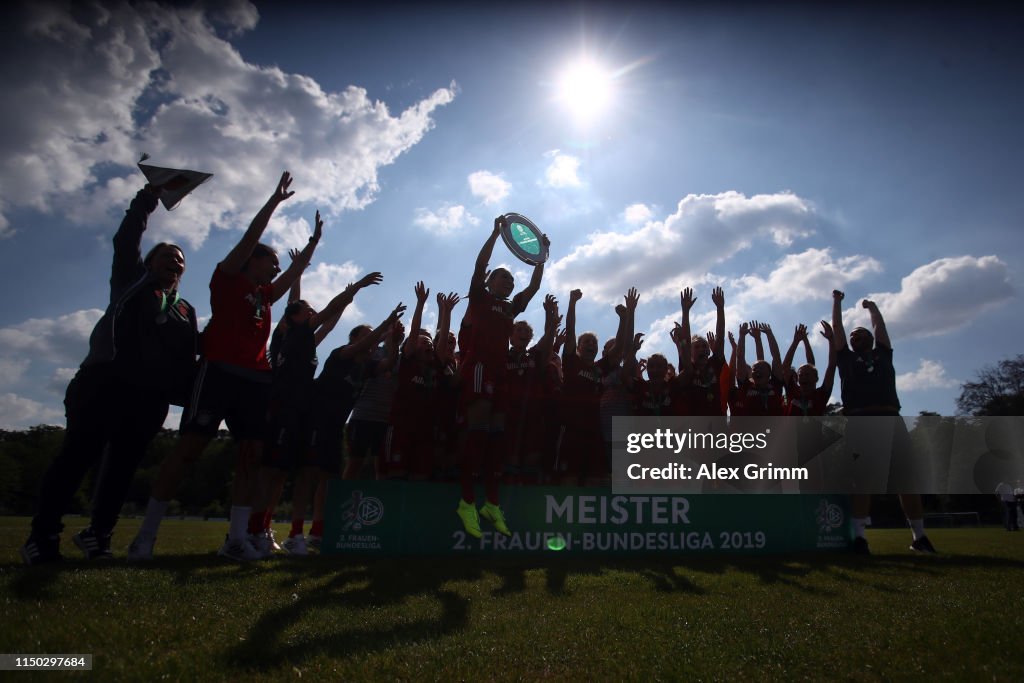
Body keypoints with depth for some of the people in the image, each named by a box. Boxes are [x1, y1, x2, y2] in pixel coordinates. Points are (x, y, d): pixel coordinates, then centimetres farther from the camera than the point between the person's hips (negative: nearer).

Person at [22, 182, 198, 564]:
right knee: (79, 454, -8)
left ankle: (98, 533, 9)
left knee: (125, 462, 1)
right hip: (106, 381, -3)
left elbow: (187, 360, 14)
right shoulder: (132, 283, 16)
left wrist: (189, 395, 1)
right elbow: (126, 241, 5)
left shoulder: (186, 311, 21)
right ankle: (43, 534, -4)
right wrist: (151, 195, 3)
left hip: (152, 395, 3)